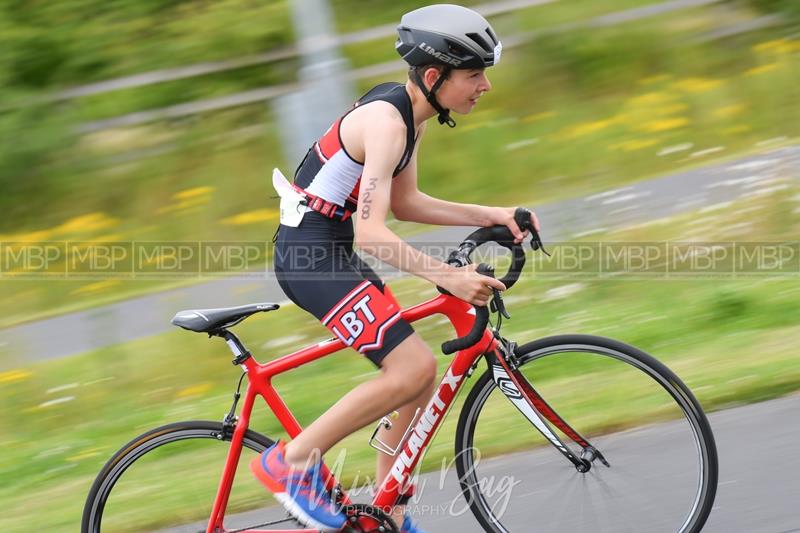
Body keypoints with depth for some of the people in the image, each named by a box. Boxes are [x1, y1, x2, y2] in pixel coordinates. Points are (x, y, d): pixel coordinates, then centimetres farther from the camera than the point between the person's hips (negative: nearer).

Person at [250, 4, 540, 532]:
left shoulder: (409, 112, 9)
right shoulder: (386, 121, -22)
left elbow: (403, 202, 17)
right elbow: (372, 232, -27)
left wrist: (489, 216, 10)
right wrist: (448, 276, -31)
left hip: (328, 251, 10)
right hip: (310, 255, -10)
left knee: (417, 377, 10)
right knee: (414, 369, -17)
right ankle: (293, 460, -7)